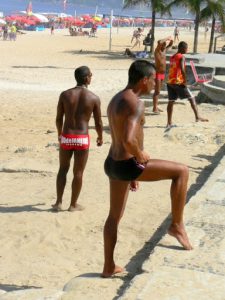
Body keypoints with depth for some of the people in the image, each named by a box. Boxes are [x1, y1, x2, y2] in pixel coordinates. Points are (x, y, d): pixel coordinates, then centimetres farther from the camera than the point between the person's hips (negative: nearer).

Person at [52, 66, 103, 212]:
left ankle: (59, 202, 20)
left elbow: (58, 119, 3)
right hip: (82, 138, -2)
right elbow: (98, 123, -1)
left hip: (66, 137, 2)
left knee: (63, 169, 19)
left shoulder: (65, 94, -3)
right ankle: (73, 204, 19)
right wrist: (100, 137, 17)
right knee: (78, 172, 10)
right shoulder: (94, 98, -7)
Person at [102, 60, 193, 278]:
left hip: (113, 163, 10)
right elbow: (128, 140, -34)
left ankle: (108, 267, 30)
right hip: (128, 164, -10)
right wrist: (141, 156, -13)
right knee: (181, 171, 1)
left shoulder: (115, 100, 13)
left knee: (115, 216, 19)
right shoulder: (135, 104, -19)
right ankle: (176, 225, 8)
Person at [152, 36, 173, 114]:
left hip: (162, 73, 8)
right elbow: (159, 42, -32)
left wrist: (171, 40, 2)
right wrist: (167, 38, -20)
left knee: (158, 91, 13)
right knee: (157, 91, -7)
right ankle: (154, 108, -5)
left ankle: (156, 107, 20)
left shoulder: (164, 50, 9)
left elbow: (170, 45, 23)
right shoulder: (157, 50, -13)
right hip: (158, 73, -8)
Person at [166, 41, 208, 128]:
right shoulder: (181, 57, -10)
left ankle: (169, 123, 10)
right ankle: (197, 117, -4)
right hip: (178, 82, -8)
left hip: (170, 82, 8)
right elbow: (182, 69, -23)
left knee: (171, 102, 11)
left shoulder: (172, 57, 15)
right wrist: (185, 81, -16)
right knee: (192, 98, 1)